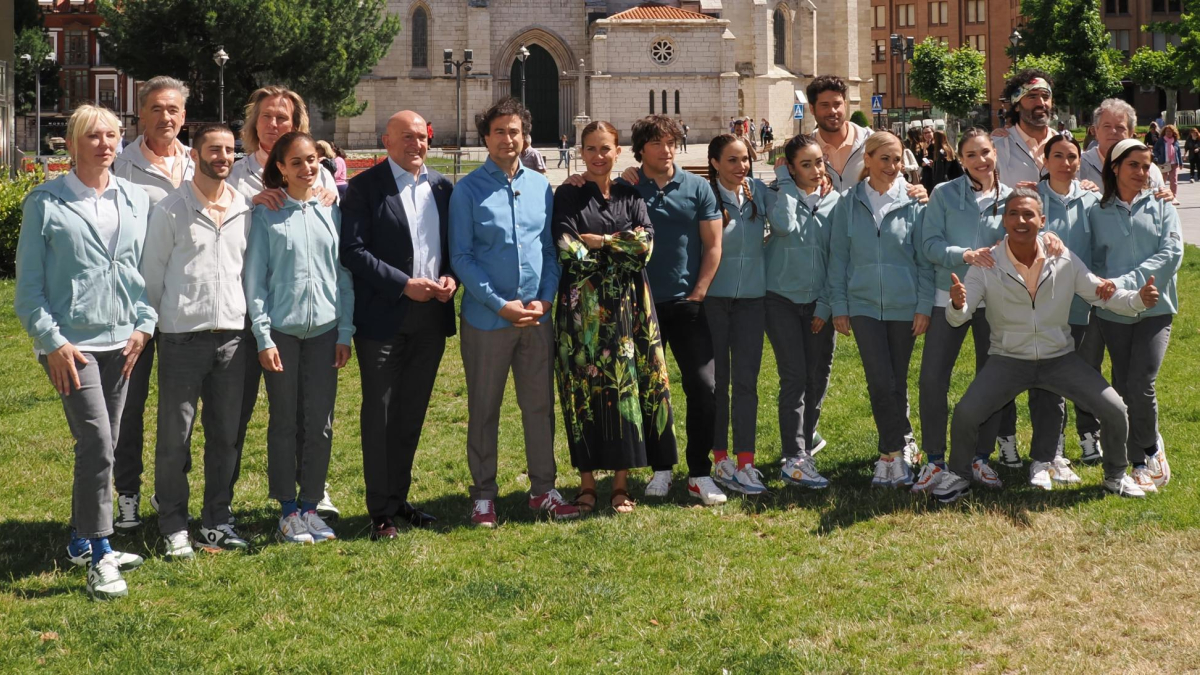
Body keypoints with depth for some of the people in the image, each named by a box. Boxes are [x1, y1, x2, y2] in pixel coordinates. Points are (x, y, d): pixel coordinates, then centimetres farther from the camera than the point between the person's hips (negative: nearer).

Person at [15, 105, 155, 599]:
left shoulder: (136, 200, 9)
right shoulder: (45, 203, -2)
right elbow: (29, 285, -2)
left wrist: (144, 323, 2)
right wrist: (52, 341, -10)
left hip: (122, 341, 5)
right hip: (71, 343, -5)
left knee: (101, 447, 12)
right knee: (96, 444, -14)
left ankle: (83, 541, 26)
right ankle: (100, 557, -9)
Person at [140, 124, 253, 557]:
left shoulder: (246, 209, 8)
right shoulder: (170, 210, -3)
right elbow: (152, 274, 1)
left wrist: (253, 324, 11)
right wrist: (151, 325, 2)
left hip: (232, 335, 4)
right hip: (183, 337, -4)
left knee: (226, 435, 9)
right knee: (175, 436, 1)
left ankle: (217, 520, 21)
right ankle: (174, 526, 10)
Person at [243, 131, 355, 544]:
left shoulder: (332, 211, 5)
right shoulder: (267, 215, -3)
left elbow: (344, 273, 7)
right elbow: (254, 278, -3)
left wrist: (345, 331, 2)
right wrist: (263, 336, -8)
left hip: (324, 329, 2)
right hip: (281, 330, -2)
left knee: (321, 423, 5)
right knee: (284, 422, 5)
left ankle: (311, 506, 16)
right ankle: (288, 511, 13)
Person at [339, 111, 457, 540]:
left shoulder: (442, 187, 11)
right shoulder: (365, 187, -6)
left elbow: (455, 244, 16)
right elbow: (353, 251, -13)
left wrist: (451, 278, -5)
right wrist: (404, 285, -18)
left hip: (431, 316, 5)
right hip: (384, 317, -5)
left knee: (412, 415, 13)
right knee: (380, 417, 1)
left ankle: (399, 499, 24)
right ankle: (381, 512, 7)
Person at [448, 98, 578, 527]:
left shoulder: (540, 186, 7)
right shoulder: (468, 190, -5)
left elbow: (551, 250, 10)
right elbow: (461, 257, -7)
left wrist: (544, 299, -5)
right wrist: (501, 304, -13)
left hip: (537, 316, 3)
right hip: (487, 318, -3)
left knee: (540, 405, 9)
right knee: (484, 410, 5)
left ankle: (543, 489, 19)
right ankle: (483, 495, 15)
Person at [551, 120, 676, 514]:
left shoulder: (630, 196, 11)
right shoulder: (568, 195, 4)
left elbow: (645, 243, -3)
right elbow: (566, 248, -9)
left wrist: (598, 240, -7)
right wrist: (621, 246, -6)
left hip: (626, 305, 2)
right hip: (582, 306, -2)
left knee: (626, 386, 0)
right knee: (585, 389, -1)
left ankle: (622, 483, 6)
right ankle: (587, 483, 6)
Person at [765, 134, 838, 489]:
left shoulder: (836, 201, 4)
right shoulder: (780, 196, -2)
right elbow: (783, 225, -25)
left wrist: (827, 305, -3)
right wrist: (786, 183, -13)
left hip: (820, 302, 3)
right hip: (782, 298, -3)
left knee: (818, 376, 8)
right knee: (794, 377, -10)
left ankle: (805, 438, 31)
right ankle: (795, 459, -12)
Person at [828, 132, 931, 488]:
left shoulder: (912, 203, 0)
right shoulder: (849, 203, 2)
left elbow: (925, 258, 1)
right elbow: (838, 256, 5)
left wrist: (924, 305, -5)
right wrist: (839, 306, 1)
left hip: (904, 306, 0)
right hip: (864, 304, 0)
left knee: (897, 382, 7)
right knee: (881, 381, -9)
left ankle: (892, 452, 21)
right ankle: (902, 447, 4)